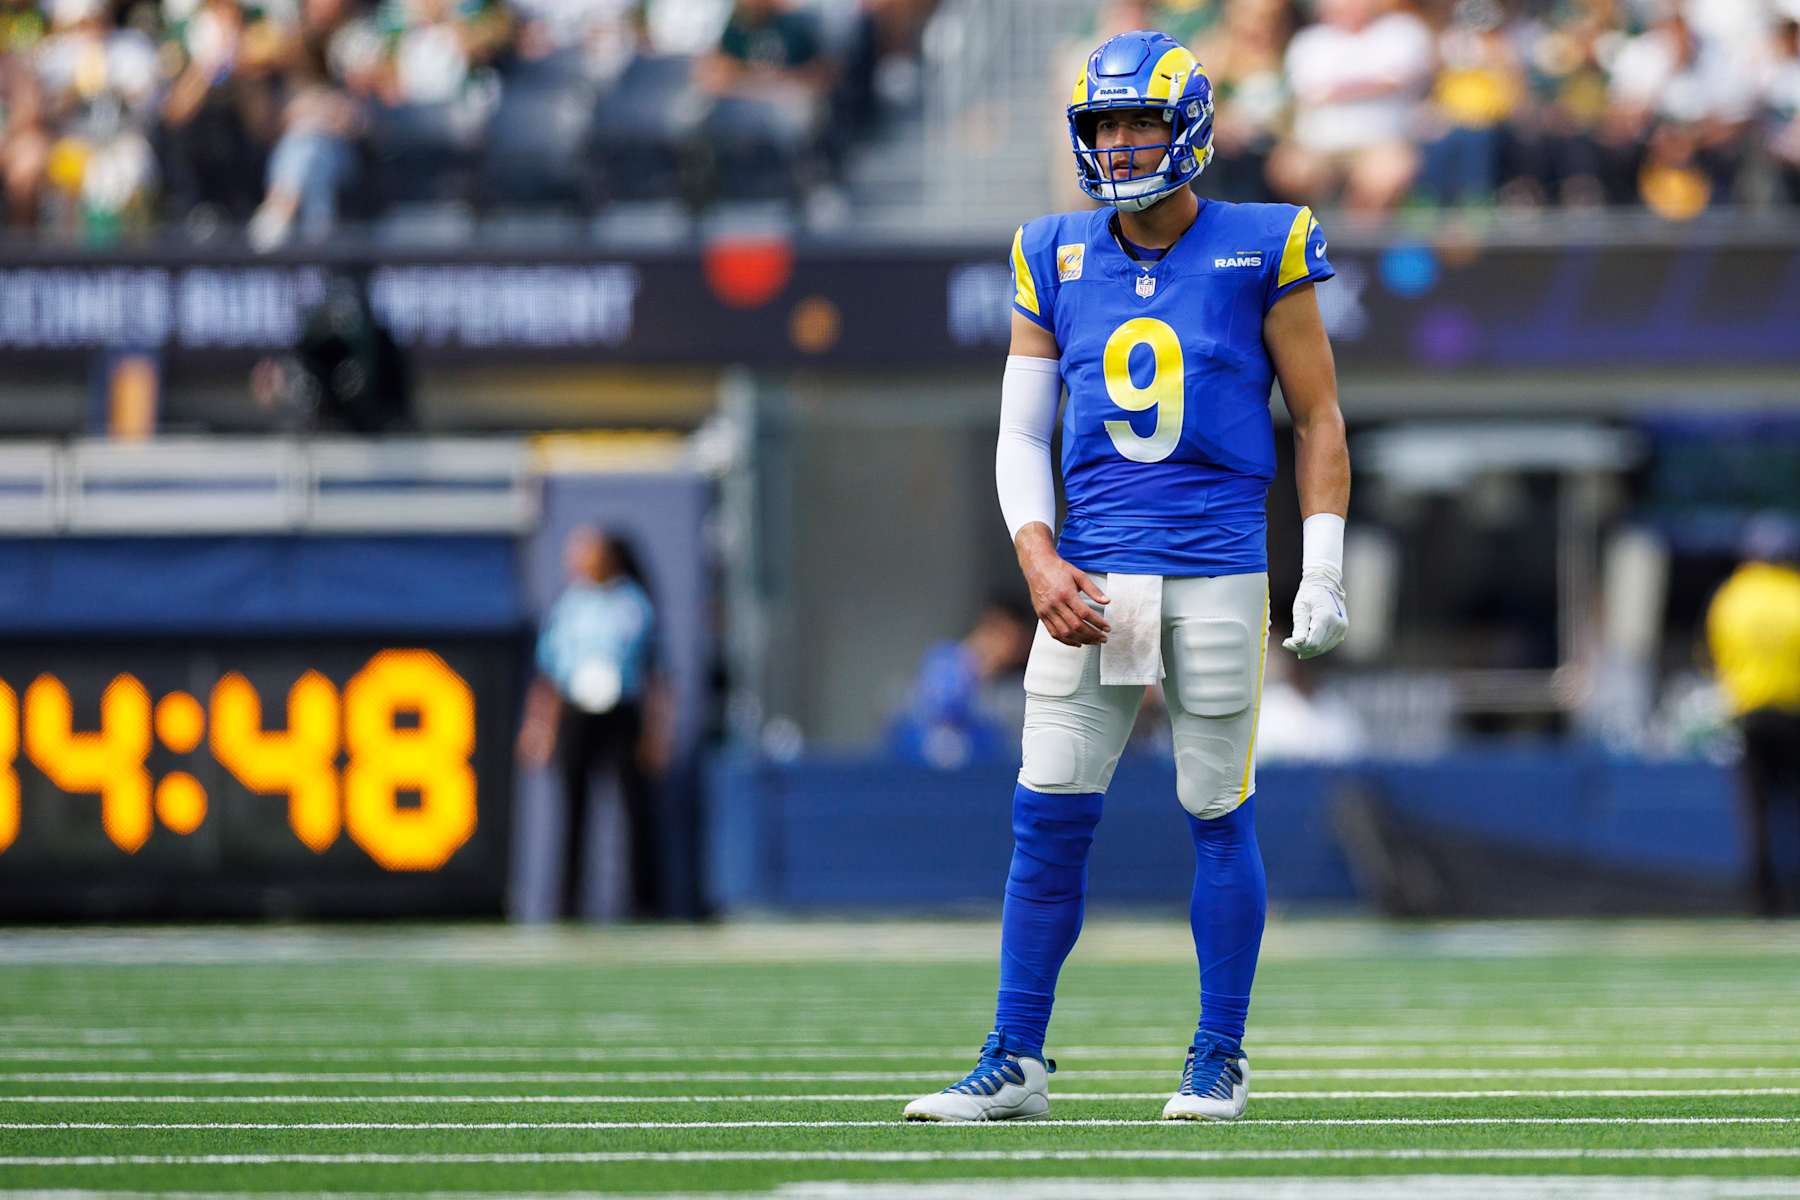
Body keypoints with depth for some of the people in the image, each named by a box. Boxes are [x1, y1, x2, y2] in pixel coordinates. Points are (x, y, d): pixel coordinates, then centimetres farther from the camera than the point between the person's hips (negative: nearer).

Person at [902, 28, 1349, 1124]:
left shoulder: (1263, 252, 0)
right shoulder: (1057, 260, 9)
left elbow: (1318, 418, 5)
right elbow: (1021, 433, 10)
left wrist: (1326, 568, -3)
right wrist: (1040, 561, -5)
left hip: (1218, 574, -3)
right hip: (1092, 572, 3)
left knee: (1220, 816, 1)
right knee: (1050, 818, -1)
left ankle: (1220, 1063, 12)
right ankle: (1014, 1064, 5)